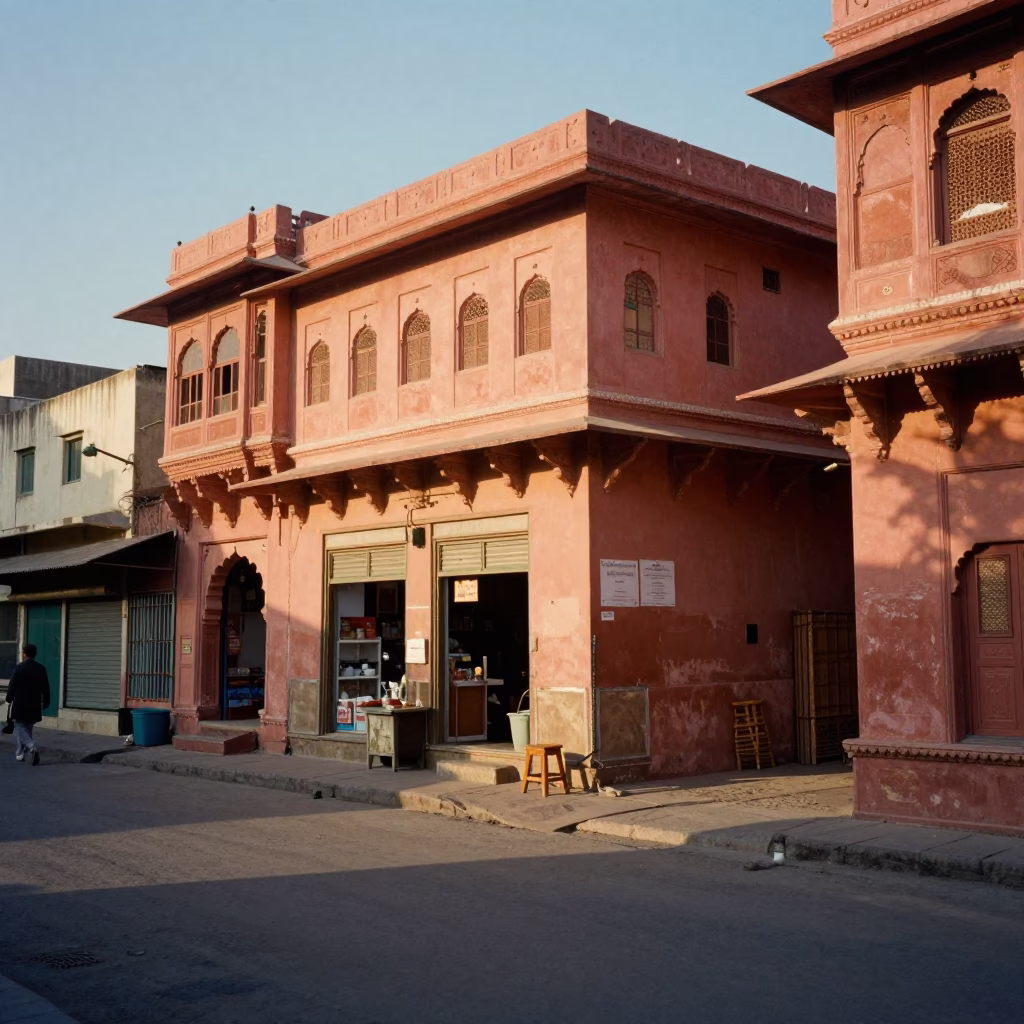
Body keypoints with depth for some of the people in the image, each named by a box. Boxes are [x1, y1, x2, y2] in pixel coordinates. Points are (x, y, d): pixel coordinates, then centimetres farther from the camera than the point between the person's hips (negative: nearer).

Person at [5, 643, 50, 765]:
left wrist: (9, 699, 11)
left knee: (20, 728, 1)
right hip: (35, 706, 4)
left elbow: (12, 686, -6)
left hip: (20, 705, -4)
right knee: (27, 729, 17)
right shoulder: (41, 669, 0)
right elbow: (46, 688, 4)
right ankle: (20, 753, 21)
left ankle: (32, 747, -21)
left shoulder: (19, 668, -11)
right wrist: (46, 702, 15)